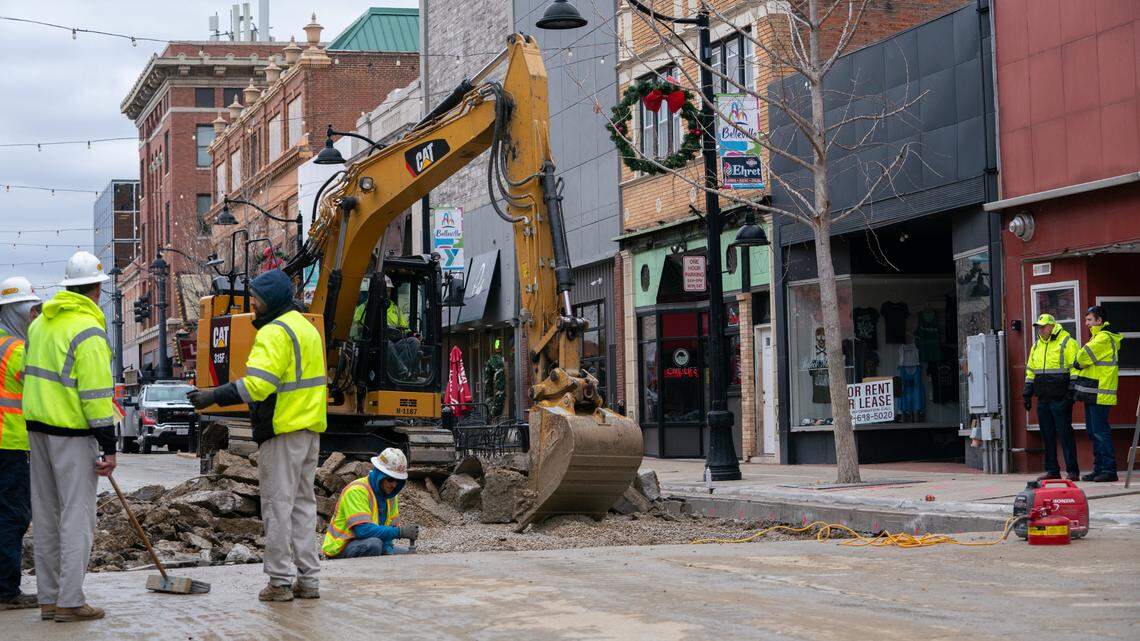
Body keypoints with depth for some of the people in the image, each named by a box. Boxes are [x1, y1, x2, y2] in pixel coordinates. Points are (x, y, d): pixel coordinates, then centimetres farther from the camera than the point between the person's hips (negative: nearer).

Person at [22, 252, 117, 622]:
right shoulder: (87, 329, -14)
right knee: (77, 515, -4)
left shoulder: (40, 323, 13)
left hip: (37, 426, 8)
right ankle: (70, 602, -4)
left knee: (46, 515, 12)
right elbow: (96, 394, -17)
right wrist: (109, 448, -14)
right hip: (72, 433, -8)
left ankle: (48, 597, 17)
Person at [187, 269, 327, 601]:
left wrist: (214, 396, -19)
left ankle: (280, 581, -2)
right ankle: (308, 579, 15)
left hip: (283, 430, -9)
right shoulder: (306, 327, 17)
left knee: (277, 505, -3)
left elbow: (256, 384, -24)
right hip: (311, 428, 9)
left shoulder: (275, 332, -14)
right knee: (303, 503, 14)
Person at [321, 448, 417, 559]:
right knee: (374, 543, -35)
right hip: (341, 548, -8)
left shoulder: (389, 492, 5)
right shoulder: (356, 491, -22)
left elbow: (392, 525, 4)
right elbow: (363, 530, -32)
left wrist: (388, 549, -17)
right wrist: (400, 532, -34)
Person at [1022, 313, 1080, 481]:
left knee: (1065, 433, -7)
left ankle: (1072, 471, -4)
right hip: (1043, 399, 7)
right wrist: (1027, 393, 17)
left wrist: (1071, 393, -14)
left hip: (1060, 398, -7)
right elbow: (1030, 371, 24)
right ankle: (1052, 470, 13)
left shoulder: (1067, 343, -4)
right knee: (1047, 435, 8)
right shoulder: (1037, 346, 17)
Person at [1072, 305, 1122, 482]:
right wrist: (1075, 379, 9)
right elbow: (1080, 362, 22)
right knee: (1093, 433, 12)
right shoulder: (1097, 338, 22)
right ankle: (1099, 469, 16)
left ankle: (1109, 470, -10)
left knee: (1101, 432, -11)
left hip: (1100, 394, -11)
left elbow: (1084, 356, -18)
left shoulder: (1104, 338, -12)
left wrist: (1077, 363, 2)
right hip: (1091, 395, 11)